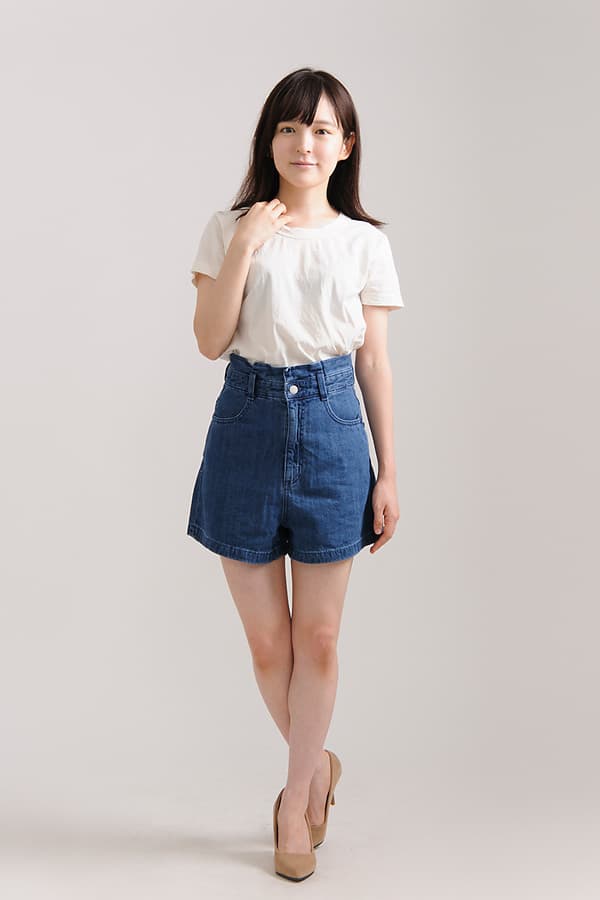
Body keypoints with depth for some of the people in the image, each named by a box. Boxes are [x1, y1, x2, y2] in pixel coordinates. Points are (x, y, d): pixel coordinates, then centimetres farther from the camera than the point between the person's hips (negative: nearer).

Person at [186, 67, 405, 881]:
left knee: (318, 637, 6)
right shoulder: (230, 229, 3)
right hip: (247, 426, 0)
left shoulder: (365, 242, 5)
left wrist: (389, 473, 2)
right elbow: (210, 342, -5)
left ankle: (295, 798, 25)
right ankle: (317, 764, 36)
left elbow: (375, 362, 5)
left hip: (331, 428, 0)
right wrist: (244, 247, -14)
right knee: (267, 640, 8)